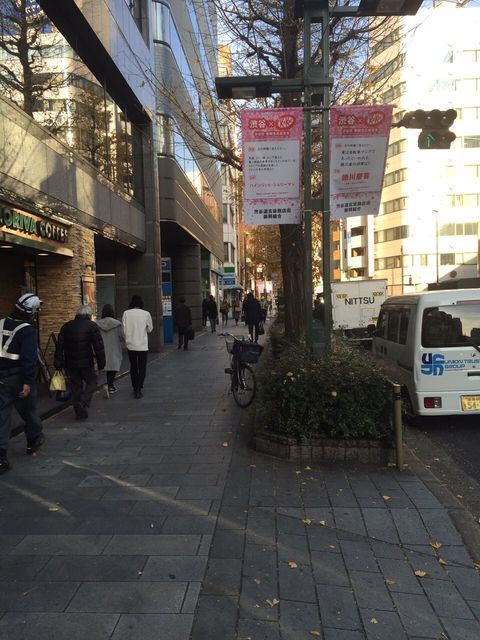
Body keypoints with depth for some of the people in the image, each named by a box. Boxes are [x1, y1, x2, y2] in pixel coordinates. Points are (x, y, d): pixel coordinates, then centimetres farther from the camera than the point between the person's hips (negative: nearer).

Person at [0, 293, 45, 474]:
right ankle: (34, 440, 38)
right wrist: (27, 382, -21)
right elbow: (29, 359, -22)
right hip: (19, 378, -5)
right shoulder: (27, 330, -16)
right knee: (28, 410, 16)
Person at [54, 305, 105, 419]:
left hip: (70, 363, 4)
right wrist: (101, 362, -2)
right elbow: (99, 346, -8)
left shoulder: (66, 326, 10)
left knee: (76, 386, 12)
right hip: (86, 362, -4)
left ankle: (79, 412, 15)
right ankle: (83, 403, -9)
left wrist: (58, 363, 11)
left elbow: (59, 346, 9)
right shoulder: (92, 326, -4)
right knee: (91, 382, 11)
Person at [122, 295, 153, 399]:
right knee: (142, 368, 6)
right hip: (142, 345, -2)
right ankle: (139, 390, -1)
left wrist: (127, 339, 12)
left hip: (131, 345, 2)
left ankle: (135, 388, 24)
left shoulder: (126, 313, -5)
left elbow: (124, 329, -4)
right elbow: (149, 329, 3)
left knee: (133, 367, 17)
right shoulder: (146, 314, -7)